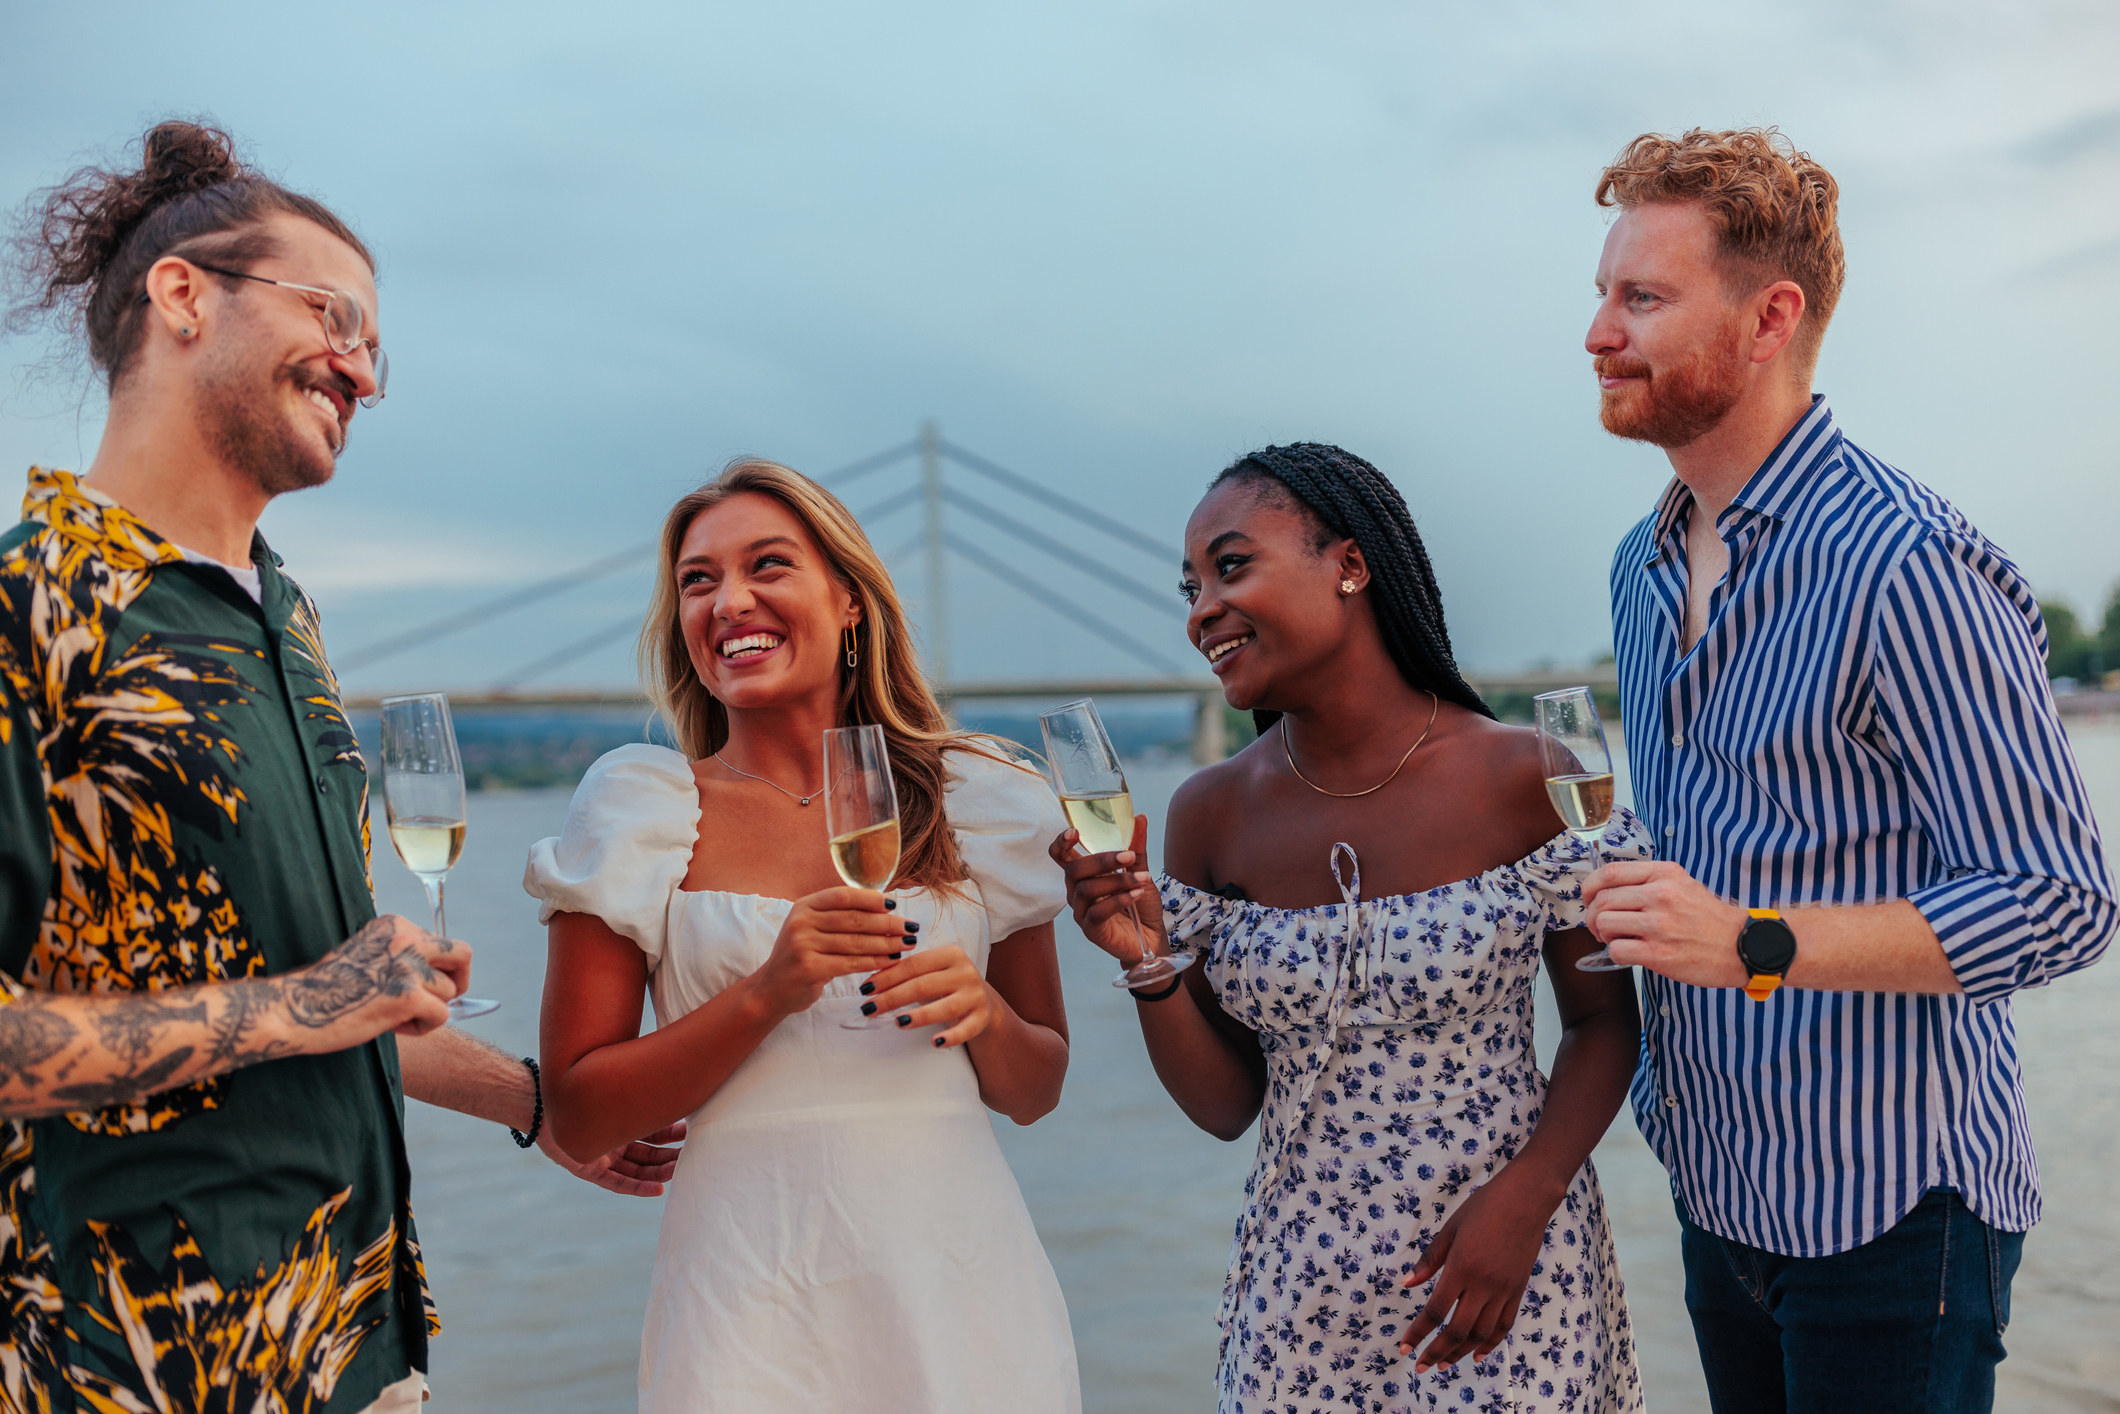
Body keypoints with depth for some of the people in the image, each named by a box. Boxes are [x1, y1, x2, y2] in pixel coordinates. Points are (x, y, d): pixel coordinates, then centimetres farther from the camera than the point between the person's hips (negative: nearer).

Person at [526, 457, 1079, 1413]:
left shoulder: (978, 799, 3)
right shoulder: (639, 809, -2)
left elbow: (1035, 1091, 11)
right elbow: (578, 1116, -4)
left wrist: (982, 1010, -11)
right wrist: (766, 993, -16)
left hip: (961, 1271, 2)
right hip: (752, 1288, -1)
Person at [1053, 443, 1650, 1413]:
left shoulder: (1523, 780, -11)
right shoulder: (1211, 816, -3)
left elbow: (1604, 1023, -1)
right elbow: (1225, 1107, 1)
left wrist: (1523, 1198, -14)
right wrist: (1150, 967, -15)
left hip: (1508, 1266, -2)